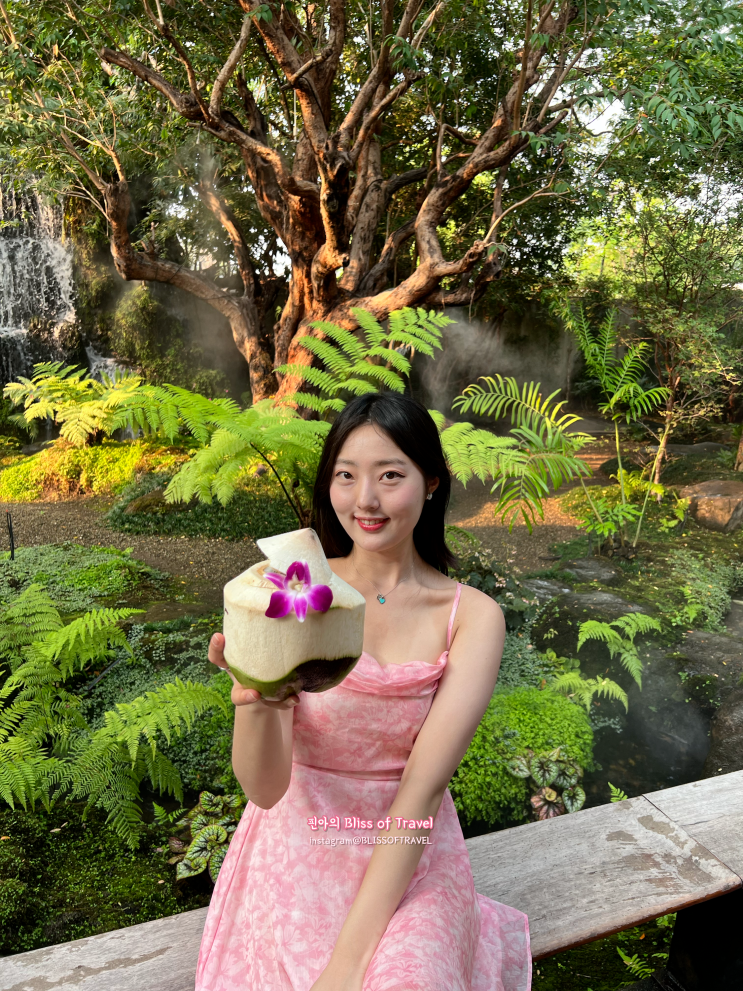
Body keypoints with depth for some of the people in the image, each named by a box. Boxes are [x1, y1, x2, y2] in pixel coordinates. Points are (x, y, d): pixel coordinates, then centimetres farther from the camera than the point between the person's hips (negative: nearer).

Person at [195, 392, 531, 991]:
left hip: (410, 855, 1)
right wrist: (255, 700, -36)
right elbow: (265, 788, -15)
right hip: (299, 848, 0)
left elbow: (423, 788, -14)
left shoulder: (472, 616, -9)